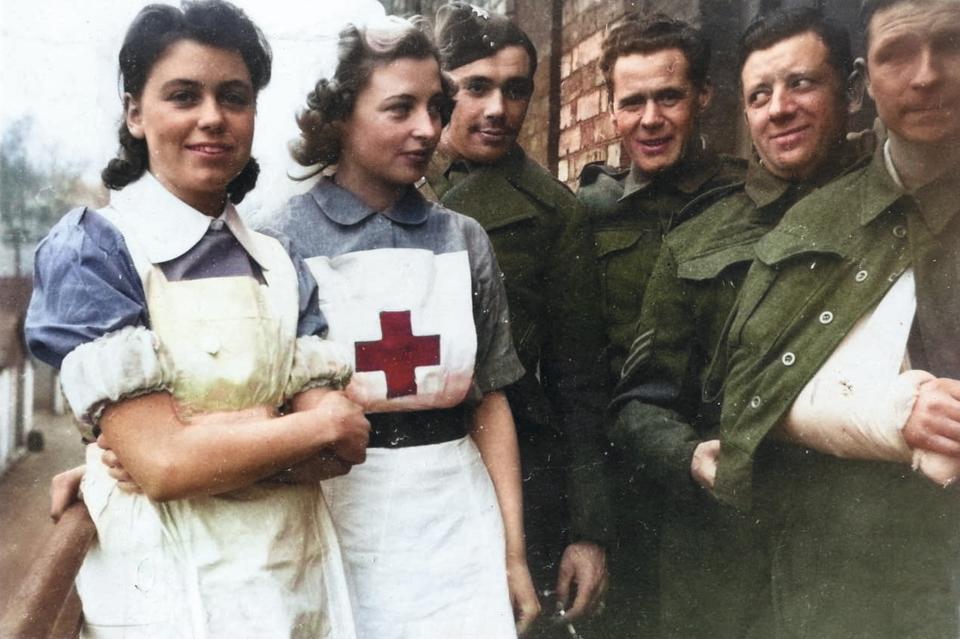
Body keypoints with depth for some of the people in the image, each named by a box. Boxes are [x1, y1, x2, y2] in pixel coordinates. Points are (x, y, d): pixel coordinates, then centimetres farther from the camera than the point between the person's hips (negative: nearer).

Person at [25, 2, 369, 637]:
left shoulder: (281, 266, 5)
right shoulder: (91, 248, -10)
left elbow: (336, 452, -4)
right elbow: (165, 464, -19)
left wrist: (216, 440, -20)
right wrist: (320, 426, -9)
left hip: (304, 576, 5)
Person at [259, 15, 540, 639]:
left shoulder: (464, 240, 3)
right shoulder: (281, 241, -5)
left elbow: (489, 401, 5)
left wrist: (514, 553, 4)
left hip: (457, 528, 2)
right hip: (333, 522, -2)